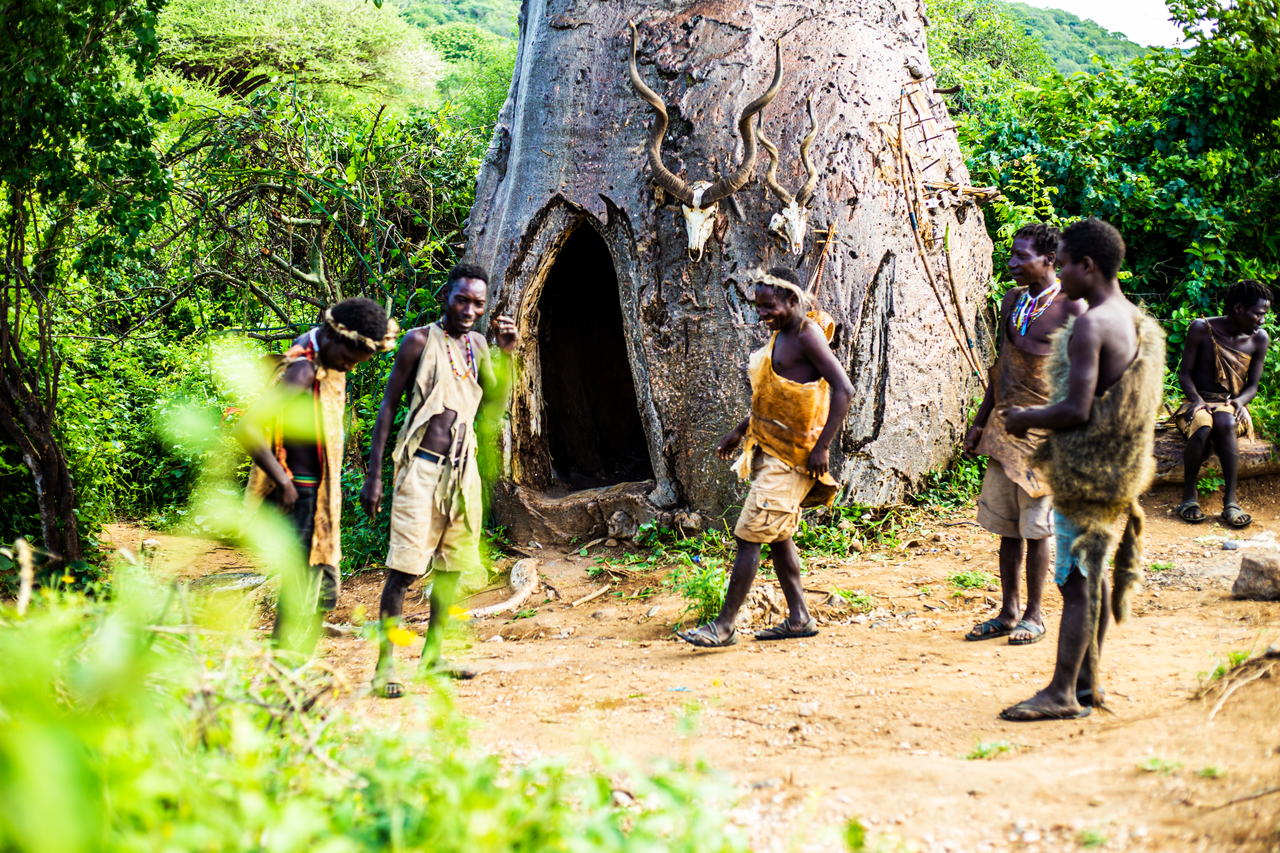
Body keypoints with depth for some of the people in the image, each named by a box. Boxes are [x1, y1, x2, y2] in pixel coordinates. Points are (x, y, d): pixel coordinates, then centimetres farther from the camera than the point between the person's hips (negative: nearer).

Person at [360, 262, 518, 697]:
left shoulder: (477, 344, 12)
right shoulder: (420, 341, -5)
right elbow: (388, 406, -5)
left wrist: (506, 354, -4)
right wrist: (374, 477, -10)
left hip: (463, 468, 7)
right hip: (422, 467, -7)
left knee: (451, 566, 13)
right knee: (405, 569, -11)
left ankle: (433, 656, 26)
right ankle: (385, 666, -7)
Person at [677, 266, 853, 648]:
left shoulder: (807, 335, -16)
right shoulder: (780, 335, 13)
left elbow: (843, 389, -22)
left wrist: (822, 446, -24)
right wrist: (741, 431, 21)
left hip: (790, 457, -10)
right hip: (769, 450, 10)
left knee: (749, 535, -9)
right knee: (777, 535, 14)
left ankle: (724, 625, -5)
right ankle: (799, 618, 23)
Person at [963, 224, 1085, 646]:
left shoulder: (1070, 308, -9)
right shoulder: (1012, 301, 11)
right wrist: (980, 421, 17)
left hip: (1043, 429, -6)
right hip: (1004, 424, 6)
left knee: (1036, 527, 0)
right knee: (1006, 526, 9)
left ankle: (1034, 615, 12)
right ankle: (1008, 612, 18)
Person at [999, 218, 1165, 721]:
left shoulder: (1089, 326, -20)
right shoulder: (1140, 323, 9)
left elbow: (1076, 410, -25)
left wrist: (1027, 419, -7)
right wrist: (1041, 417, 20)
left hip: (1085, 472, -9)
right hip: (1120, 469, 9)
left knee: (1076, 580, -5)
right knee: (1092, 575, 16)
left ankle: (1063, 693, 0)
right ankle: (1087, 681, 24)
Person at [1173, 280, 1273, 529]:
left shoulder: (1259, 339, 3)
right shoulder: (1202, 329, -5)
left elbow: (1253, 385, 7)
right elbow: (1185, 373, -1)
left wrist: (1240, 401, -15)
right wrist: (1196, 399, -19)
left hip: (1232, 405, 2)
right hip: (1200, 403, -1)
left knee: (1225, 423, -37)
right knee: (1202, 428, -38)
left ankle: (1231, 501, -35)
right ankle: (1189, 497, -22)